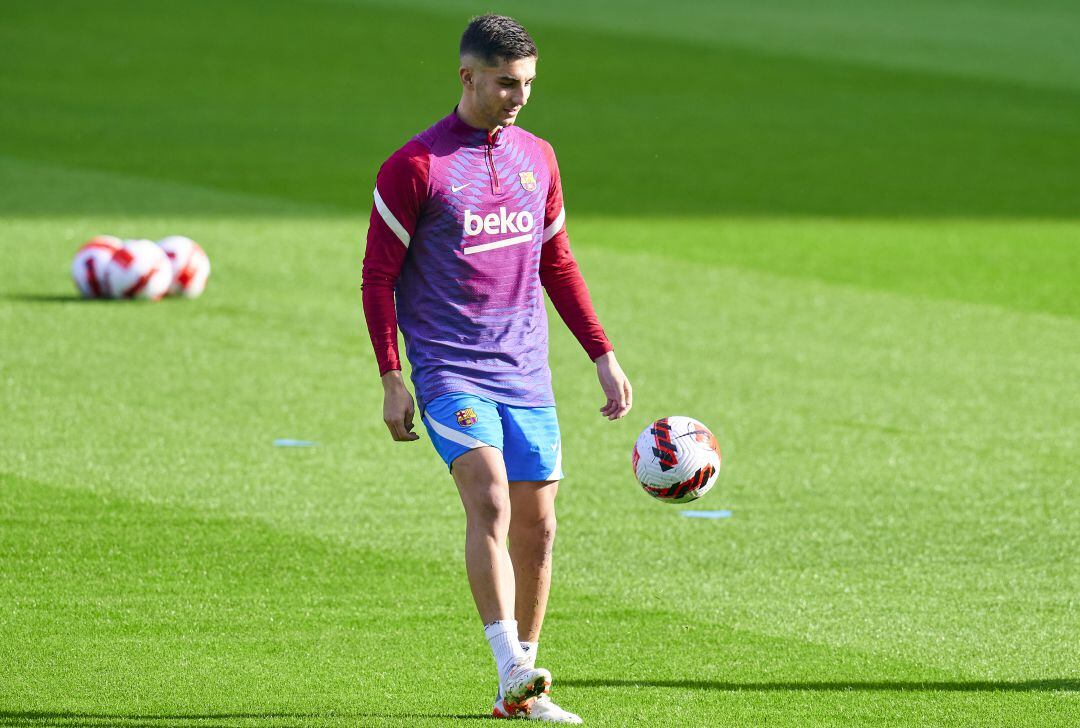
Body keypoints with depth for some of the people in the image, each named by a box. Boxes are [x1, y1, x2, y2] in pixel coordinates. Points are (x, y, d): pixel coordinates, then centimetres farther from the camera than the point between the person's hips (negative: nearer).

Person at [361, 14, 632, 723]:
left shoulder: (537, 157, 12)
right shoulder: (415, 166, -5)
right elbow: (379, 276, -3)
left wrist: (604, 356, 17)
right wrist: (391, 379, -8)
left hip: (526, 373, 6)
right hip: (449, 369, -5)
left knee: (536, 527, 3)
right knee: (490, 501, -23)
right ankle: (515, 670, -29)